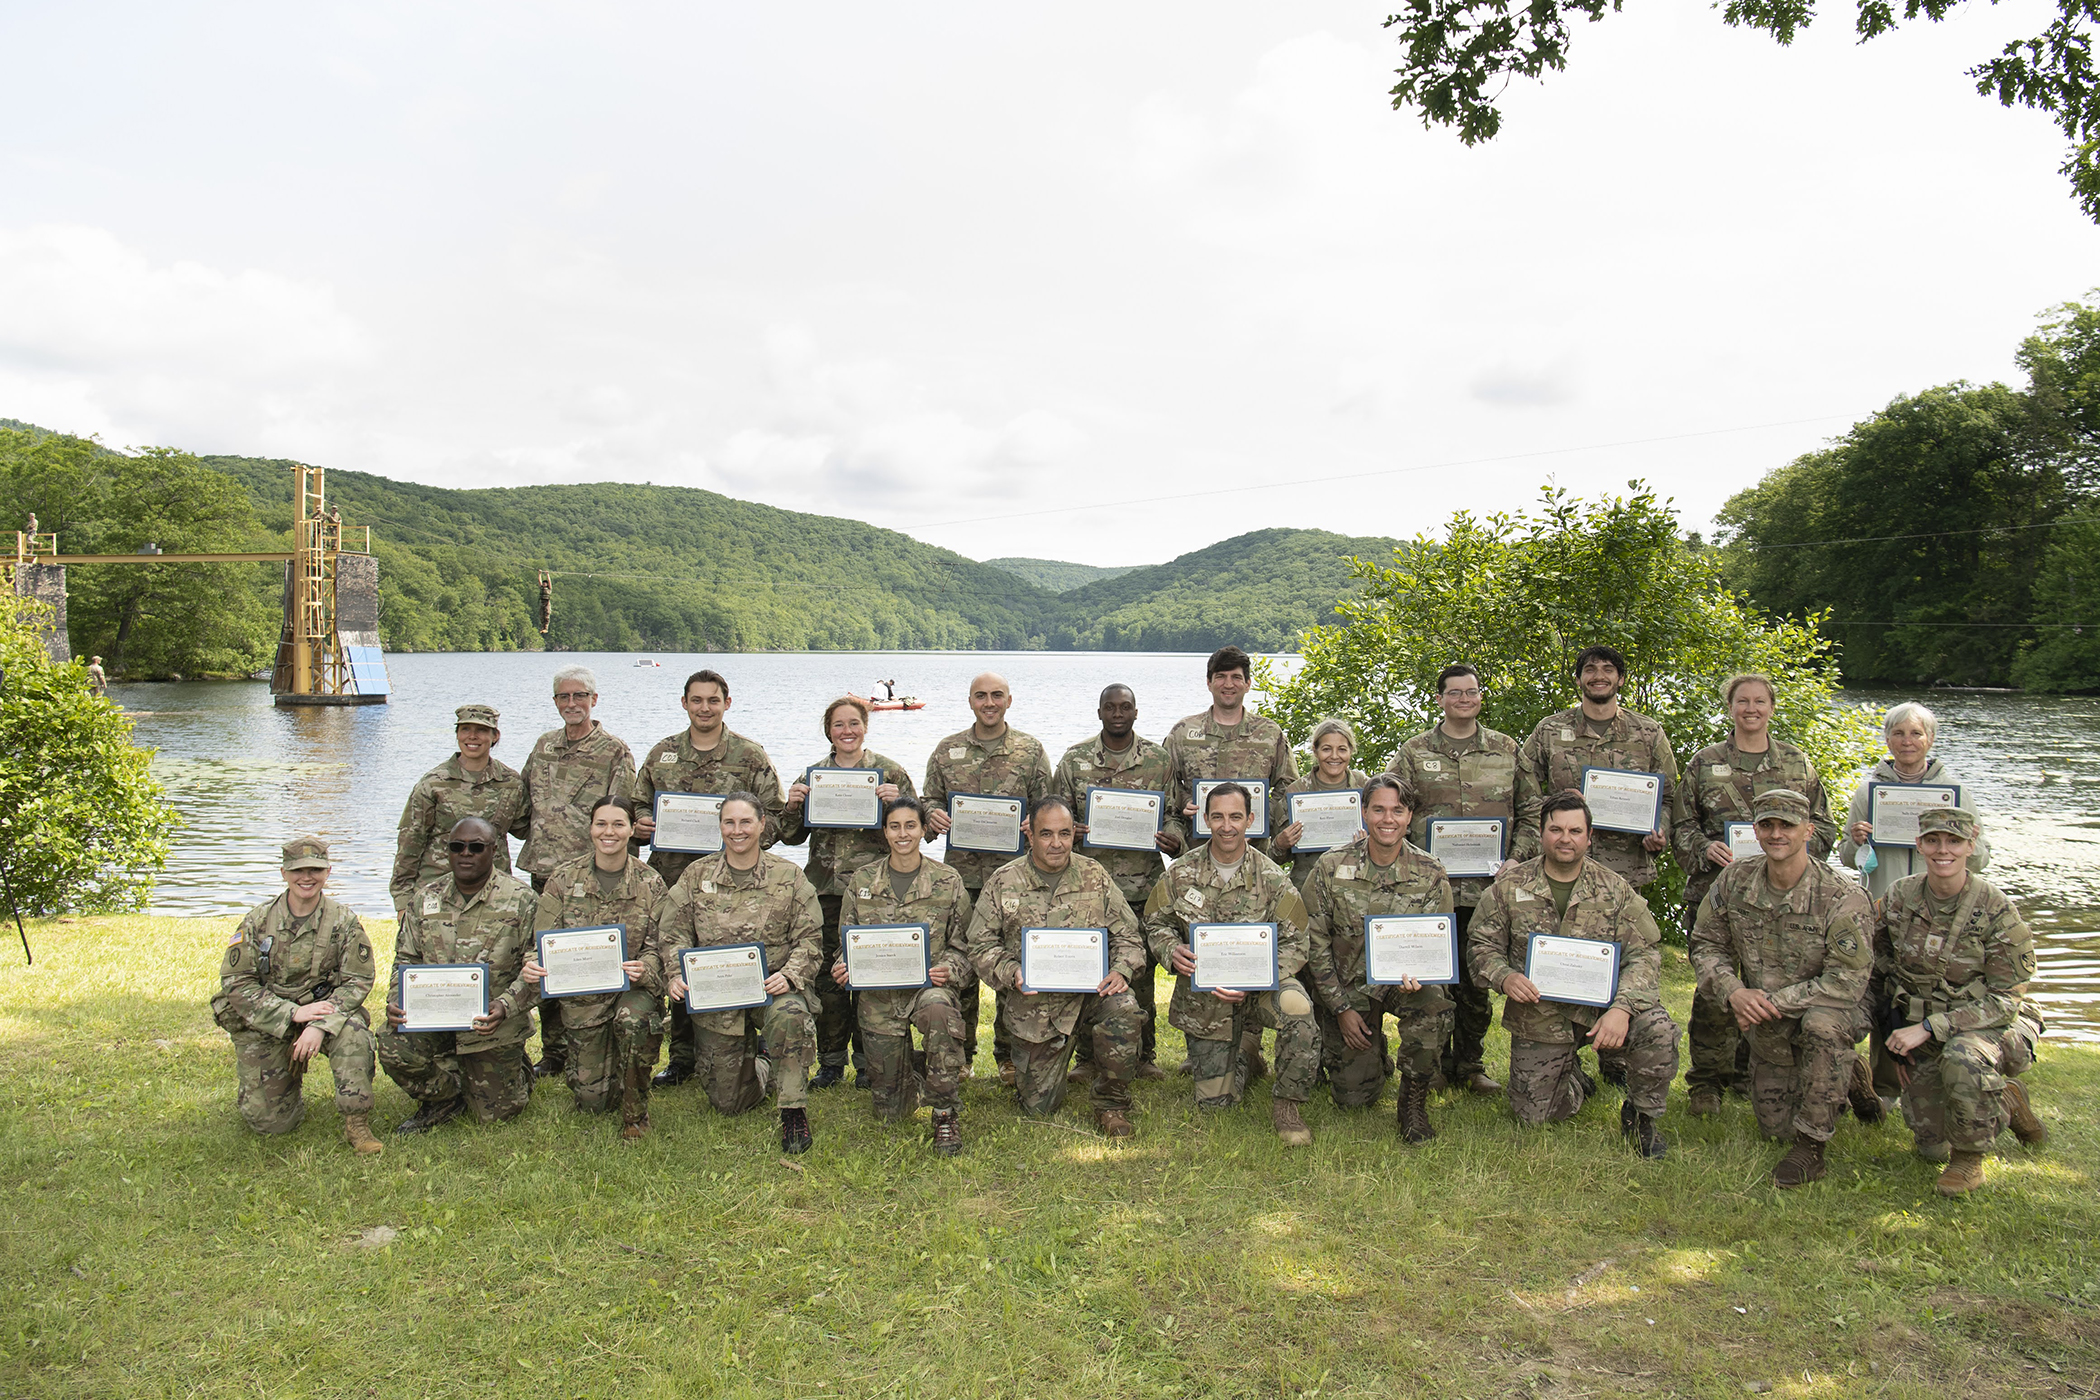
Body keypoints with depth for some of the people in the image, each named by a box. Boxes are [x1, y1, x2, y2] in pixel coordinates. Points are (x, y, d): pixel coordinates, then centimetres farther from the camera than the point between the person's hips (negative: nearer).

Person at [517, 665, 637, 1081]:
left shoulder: (614, 753, -2)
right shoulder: (544, 746, 15)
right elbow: (524, 807, 24)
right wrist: (539, 842, 10)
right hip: (543, 874, 6)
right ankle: (553, 1053, 23)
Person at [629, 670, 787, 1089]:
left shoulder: (751, 757, 3)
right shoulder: (661, 755, 13)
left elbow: (773, 818, 2)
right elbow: (640, 805, 20)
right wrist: (640, 824, -2)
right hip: (672, 877, 3)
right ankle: (682, 1058, 21)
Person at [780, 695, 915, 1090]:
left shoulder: (890, 772, 3)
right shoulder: (813, 775, 12)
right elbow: (791, 837, 15)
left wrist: (896, 802, -16)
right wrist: (791, 807, -4)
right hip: (826, 888, 3)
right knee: (827, 975, 5)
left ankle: (868, 1062, 14)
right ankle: (830, 1061, 18)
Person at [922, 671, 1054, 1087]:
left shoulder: (1031, 750, 6)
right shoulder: (947, 750, 10)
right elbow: (930, 800, 14)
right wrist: (932, 815, -8)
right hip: (961, 873, 1)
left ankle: (1009, 1055, 16)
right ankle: (959, 1054, 18)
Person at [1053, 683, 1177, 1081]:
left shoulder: (1159, 758, 6)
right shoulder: (1075, 759, 5)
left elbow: (1174, 811, 11)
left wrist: (1173, 837, -10)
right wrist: (1068, 830, -12)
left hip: (1143, 884, 0)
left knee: (1141, 970, 6)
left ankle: (1145, 1055, 20)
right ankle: (1088, 1057, 17)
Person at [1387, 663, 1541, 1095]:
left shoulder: (1506, 750, 10)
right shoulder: (1414, 752, 5)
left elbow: (1530, 809, 13)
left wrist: (1518, 857, 0)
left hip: (1488, 886, 1)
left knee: (1478, 980, 8)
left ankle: (1471, 1064, 21)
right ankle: (1435, 1064, 17)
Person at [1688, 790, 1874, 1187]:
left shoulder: (1842, 897, -22)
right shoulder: (1734, 880, -10)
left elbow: (1847, 982, -23)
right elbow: (1706, 945, -1)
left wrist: (1773, 1001, -27)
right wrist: (1734, 992, -20)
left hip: (1829, 1011, -4)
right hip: (1765, 1027, 4)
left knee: (1821, 1025, -40)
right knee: (1776, 1126, 10)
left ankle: (1811, 1147, -22)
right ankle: (1845, 1075, 41)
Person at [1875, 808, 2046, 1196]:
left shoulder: (1995, 910, -17)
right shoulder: (1900, 897, -6)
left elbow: (2004, 999, -18)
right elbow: (1881, 955, 13)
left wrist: (1928, 1028, -25)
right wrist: (1896, 1003, 2)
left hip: (1988, 1024, -4)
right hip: (1920, 1029, 4)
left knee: (1960, 1059, -40)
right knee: (1930, 1143, 3)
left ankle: (1969, 1156, -13)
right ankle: (2003, 1100, 33)